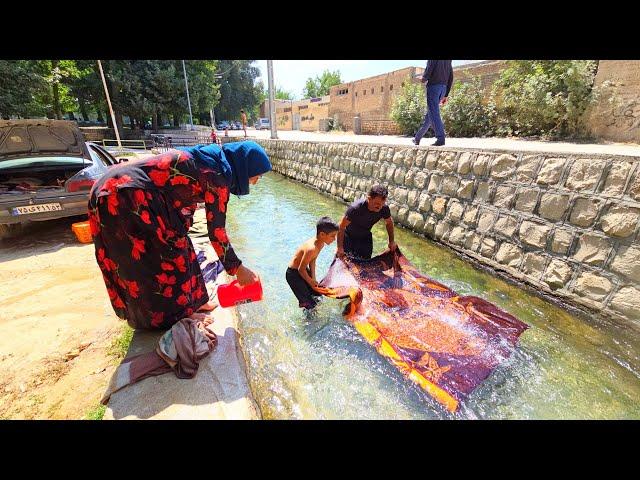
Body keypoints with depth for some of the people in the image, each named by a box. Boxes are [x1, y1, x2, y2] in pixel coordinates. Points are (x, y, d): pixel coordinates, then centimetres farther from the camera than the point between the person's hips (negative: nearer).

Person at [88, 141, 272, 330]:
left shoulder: (210, 159, 11)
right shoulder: (218, 176, -16)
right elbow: (216, 230, -13)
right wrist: (238, 268, -3)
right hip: (127, 200, -9)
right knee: (167, 257, 3)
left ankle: (191, 302, 33)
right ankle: (172, 315, 23)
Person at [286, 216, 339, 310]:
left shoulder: (321, 244, -8)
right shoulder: (311, 248, -36)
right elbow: (301, 269, -26)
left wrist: (313, 278, -1)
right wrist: (311, 282, -11)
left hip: (303, 270, 9)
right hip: (293, 274, -8)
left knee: (318, 293, 17)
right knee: (310, 304, -5)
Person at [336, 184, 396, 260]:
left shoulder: (384, 209, -23)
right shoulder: (355, 208, -37)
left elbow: (389, 222, -1)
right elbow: (342, 227, -28)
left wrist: (392, 241, 2)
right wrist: (340, 247, -25)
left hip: (366, 237, 4)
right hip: (349, 236, -4)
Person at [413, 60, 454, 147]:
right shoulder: (448, 61, 18)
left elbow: (428, 70, -14)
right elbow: (450, 78, 16)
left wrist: (423, 79, 8)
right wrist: (446, 95, 18)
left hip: (433, 86, -7)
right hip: (443, 88, 7)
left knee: (433, 113, -11)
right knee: (429, 115, 11)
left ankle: (440, 139, -22)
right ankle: (417, 138, 18)